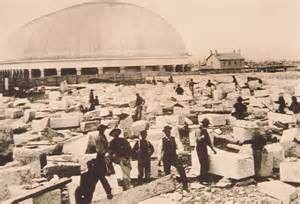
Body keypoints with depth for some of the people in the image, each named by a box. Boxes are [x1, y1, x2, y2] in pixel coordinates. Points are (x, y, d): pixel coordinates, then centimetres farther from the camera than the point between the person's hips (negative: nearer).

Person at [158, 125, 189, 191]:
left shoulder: (174, 139, 4)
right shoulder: (162, 140, 3)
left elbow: (181, 148, 4)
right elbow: (160, 151, 9)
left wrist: (176, 151, -14)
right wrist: (159, 160, 11)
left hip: (174, 157, 0)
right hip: (166, 159, 0)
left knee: (181, 170, -14)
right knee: (167, 173, 7)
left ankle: (185, 186, -9)